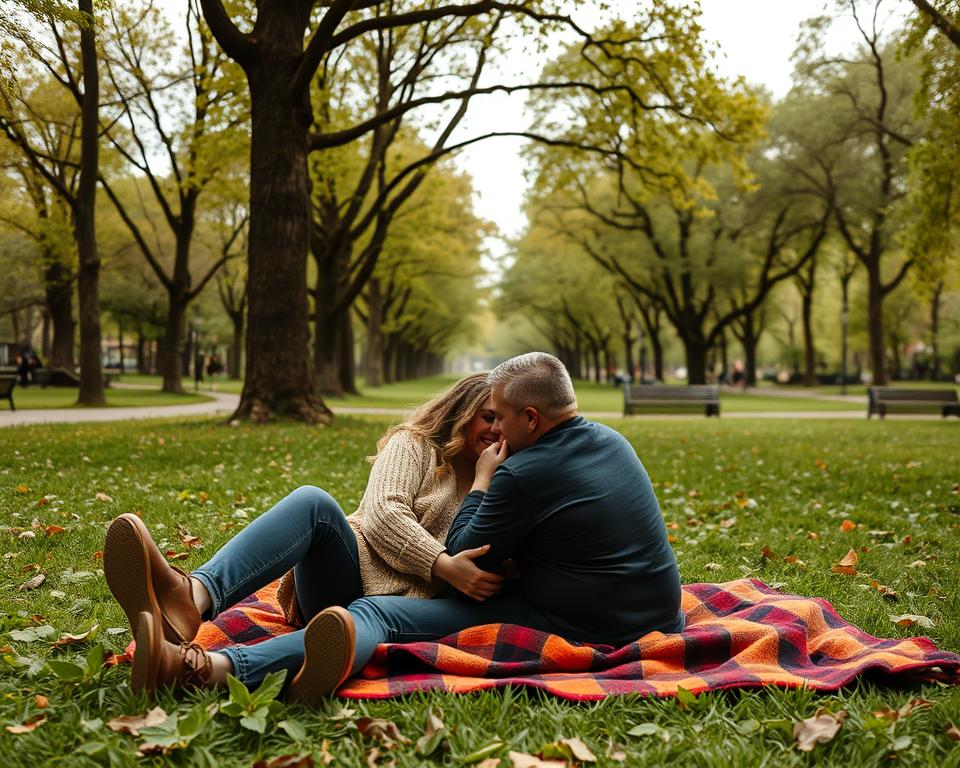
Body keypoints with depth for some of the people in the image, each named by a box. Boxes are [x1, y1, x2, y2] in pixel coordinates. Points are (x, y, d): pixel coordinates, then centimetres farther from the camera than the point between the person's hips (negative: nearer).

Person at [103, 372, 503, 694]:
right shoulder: (415, 444, 12)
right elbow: (383, 514, -6)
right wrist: (443, 565, -19)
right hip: (354, 574, 0)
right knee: (313, 501, -33)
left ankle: (206, 668, -64)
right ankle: (194, 599, -57)